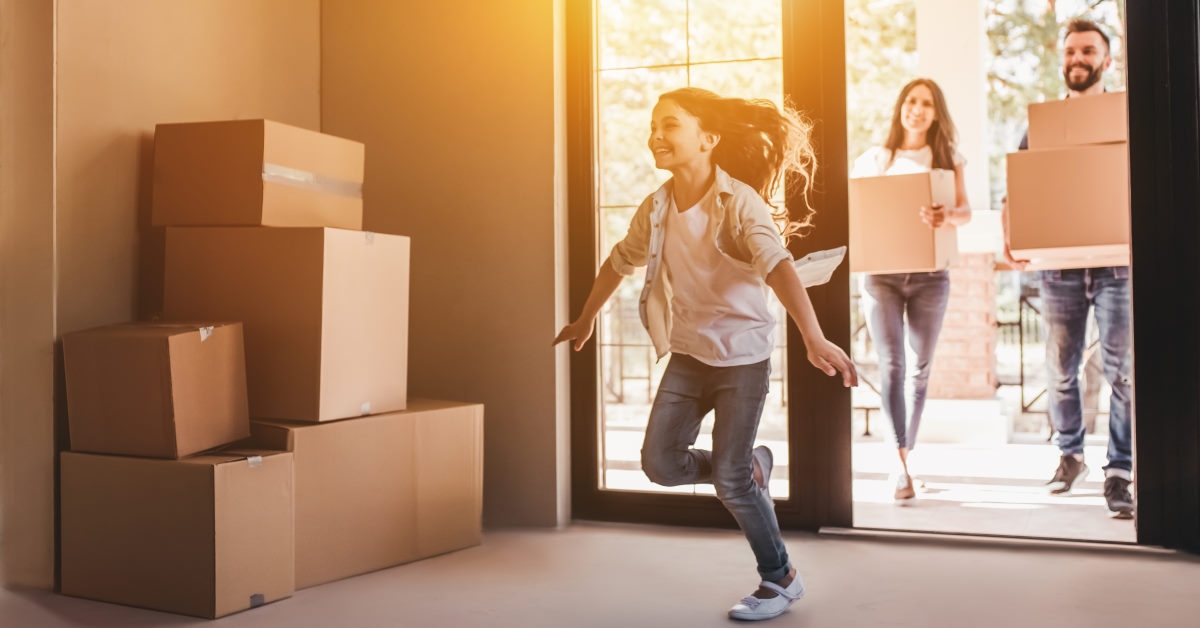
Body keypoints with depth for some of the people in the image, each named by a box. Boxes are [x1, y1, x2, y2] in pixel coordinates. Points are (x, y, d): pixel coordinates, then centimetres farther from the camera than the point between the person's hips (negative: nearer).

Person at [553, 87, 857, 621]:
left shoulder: (738, 202, -19)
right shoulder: (656, 208, -1)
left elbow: (778, 266, -34)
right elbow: (619, 262, 17)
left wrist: (814, 339, -48)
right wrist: (585, 321, 28)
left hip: (742, 354, -6)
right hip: (687, 354, 6)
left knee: (730, 480, -4)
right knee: (660, 463, -1)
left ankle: (780, 580, 19)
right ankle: (750, 467, 27)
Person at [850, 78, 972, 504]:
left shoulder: (947, 158, 9)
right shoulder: (874, 159, 9)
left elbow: (965, 210, -4)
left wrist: (948, 218, -26)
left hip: (930, 274, 1)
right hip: (881, 272, -1)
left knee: (920, 368, 7)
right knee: (891, 367, -10)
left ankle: (907, 455, 23)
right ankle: (902, 466, -12)